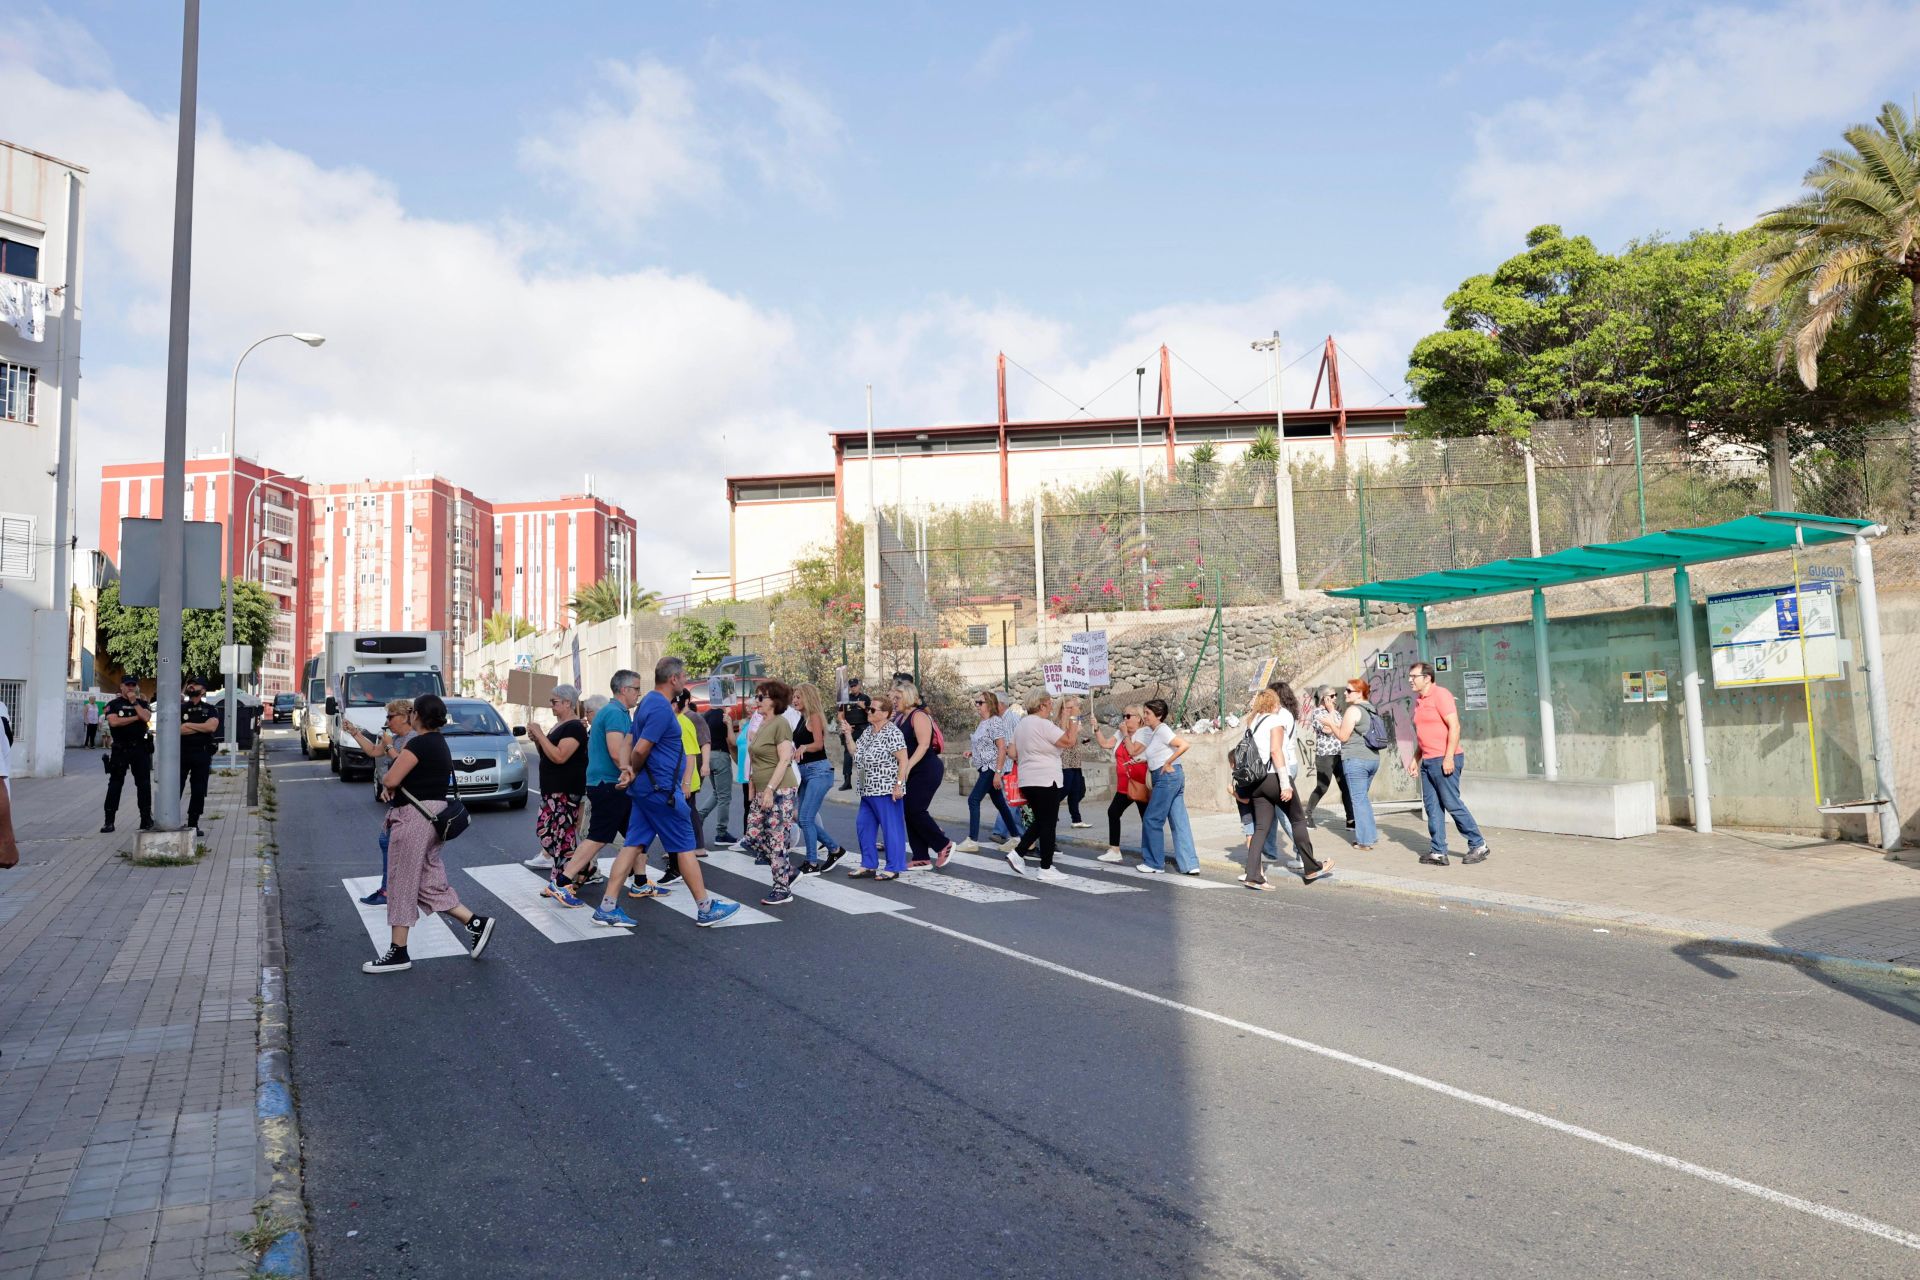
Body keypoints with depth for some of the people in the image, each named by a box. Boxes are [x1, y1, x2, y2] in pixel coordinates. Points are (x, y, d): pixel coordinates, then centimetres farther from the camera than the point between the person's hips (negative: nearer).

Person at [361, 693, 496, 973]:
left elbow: (391, 780, -20)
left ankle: (399, 952, 9)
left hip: (415, 816, -10)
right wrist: (393, 791, 3)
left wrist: (386, 784, 2)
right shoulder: (439, 743, 15)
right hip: (432, 814, 10)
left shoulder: (419, 744, -16)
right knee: (429, 883, 14)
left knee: (402, 883, 1)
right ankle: (476, 922, 8)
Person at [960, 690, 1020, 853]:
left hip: (991, 768, -10)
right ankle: (1015, 837, 19)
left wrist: (997, 773, -23)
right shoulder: (982, 723, 15)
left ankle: (972, 840, -9)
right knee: (1000, 803, 12)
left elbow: (1002, 748, -19)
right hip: (984, 769, 10)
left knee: (973, 799, -12)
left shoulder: (995, 722, -13)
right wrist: (972, 752, 8)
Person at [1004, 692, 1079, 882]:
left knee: (1039, 822, 19)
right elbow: (1070, 741, -16)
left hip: (1027, 781, 9)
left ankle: (1017, 853, 9)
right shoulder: (1044, 724, -15)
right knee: (1048, 824, 0)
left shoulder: (1020, 724, 13)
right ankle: (1045, 869, 4)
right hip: (1046, 781, -9)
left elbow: (1014, 754, 19)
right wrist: (1073, 719, -4)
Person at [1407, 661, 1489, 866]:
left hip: (1444, 760, -9)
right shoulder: (1419, 701, 16)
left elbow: (1454, 726, -16)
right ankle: (1438, 852, 9)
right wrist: (1415, 759, 18)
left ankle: (1478, 845, 9)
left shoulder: (1440, 695, -10)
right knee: (1432, 807, 6)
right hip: (1427, 762, 9)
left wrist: (1448, 757, -21)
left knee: (1453, 804, -4)